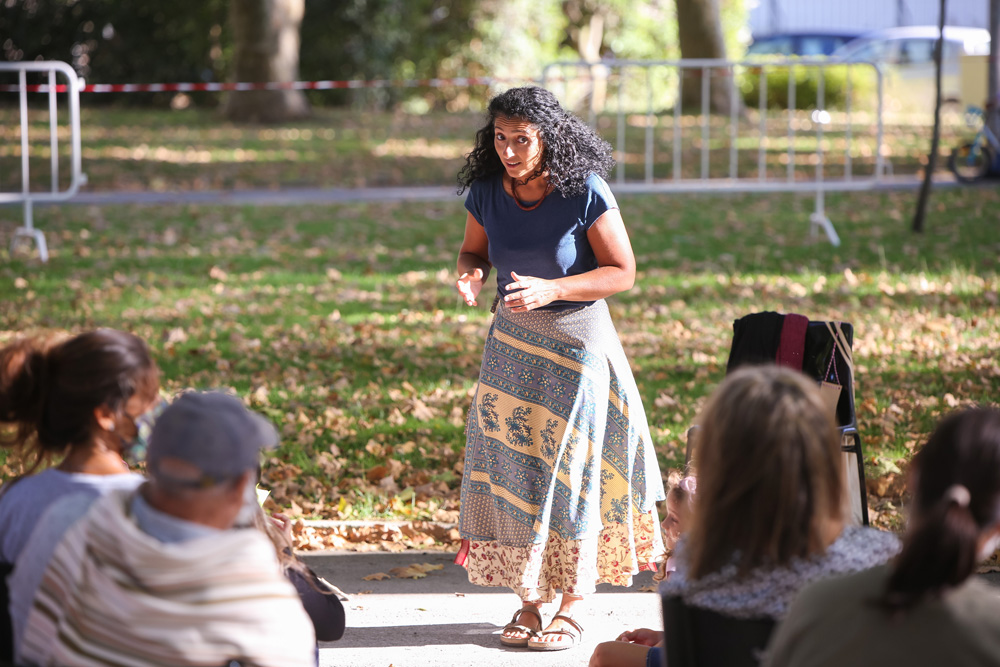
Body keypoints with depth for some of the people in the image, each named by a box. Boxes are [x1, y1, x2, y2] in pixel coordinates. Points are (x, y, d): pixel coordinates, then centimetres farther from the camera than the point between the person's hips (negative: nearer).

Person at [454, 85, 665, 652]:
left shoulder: (584, 193, -17)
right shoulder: (487, 191, -5)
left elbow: (622, 272, -12)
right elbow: (474, 251, 11)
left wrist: (551, 290, -25)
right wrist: (471, 276, -13)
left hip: (577, 337, -4)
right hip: (513, 339, 4)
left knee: (570, 467, -2)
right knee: (512, 464, 2)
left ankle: (571, 605, 9)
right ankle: (529, 599, 12)